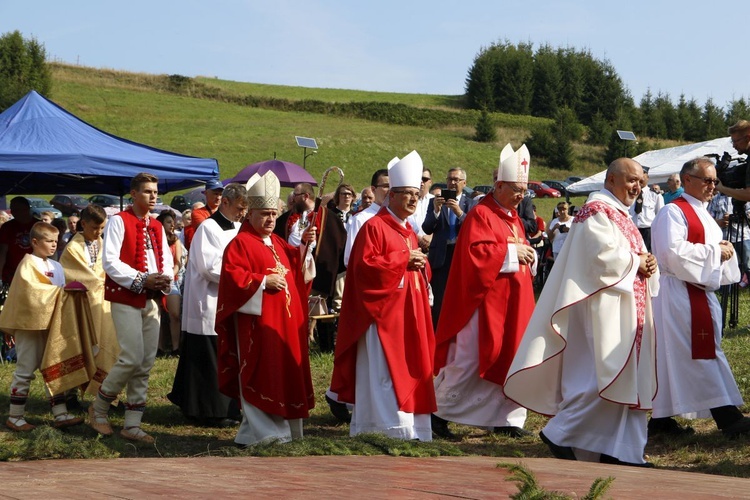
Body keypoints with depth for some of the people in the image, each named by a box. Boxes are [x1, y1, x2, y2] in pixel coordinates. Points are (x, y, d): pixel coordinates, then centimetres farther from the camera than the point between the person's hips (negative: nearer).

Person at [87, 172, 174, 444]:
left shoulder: (157, 226, 16)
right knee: (132, 358, -15)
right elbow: (110, 261, -13)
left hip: (152, 300, 7)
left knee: (146, 363, 4)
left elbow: (167, 260, 17)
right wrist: (141, 280, -19)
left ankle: (132, 424, 9)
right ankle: (99, 408, 7)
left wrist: (165, 279, -6)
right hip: (126, 299, -7)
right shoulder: (119, 221, -5)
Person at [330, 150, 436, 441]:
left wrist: (421, 265, 2)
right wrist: (403, 260, -17)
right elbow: (365, 265, -18)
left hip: (409, 313, 9)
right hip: (383, 311, -9)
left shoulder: (409, 232, 18)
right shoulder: (374, 227, -8)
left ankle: (412, 426, 16)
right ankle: (393, 426, -11)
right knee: (384, 370, -10)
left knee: (410, 367, 9)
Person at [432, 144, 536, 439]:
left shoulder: (514, 218, 17)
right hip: (485, 299, -8)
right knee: (469, 359, -6)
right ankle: (439, 412, 4)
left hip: (513, 302, 9)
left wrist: (529, 255, 1)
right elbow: (475, 252, -22)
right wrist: (511, 252, -18)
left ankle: (506, 419, 14)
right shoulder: (481, 215, -10)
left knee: (511, 357, 7)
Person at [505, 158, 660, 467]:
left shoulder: (620, 214, 20)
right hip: (603, 307, -10)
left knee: (627, 379, 8)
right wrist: (637, 262, -9)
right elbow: (602, 256, -22)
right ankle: (560, 434, -3)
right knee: (603, 375, -13)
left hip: (626, 310, 10)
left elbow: (633, 254, 22)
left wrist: (645, 265, 0)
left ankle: (621, 452, 10)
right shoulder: (596, 211, -11)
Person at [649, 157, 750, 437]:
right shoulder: (674, 212, -10)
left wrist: (725, 250, 3)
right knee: (702, 353, -10)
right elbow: (673, 251, -23)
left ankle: (661, 419, 13)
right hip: (680, 294, -9)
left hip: (701, 293, 9)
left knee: (673, 356, 10)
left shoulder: (701, 214, 21)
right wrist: (715, 251, -16)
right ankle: (727, 418, -12)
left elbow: (704, 253, 27)